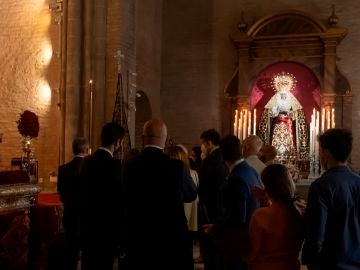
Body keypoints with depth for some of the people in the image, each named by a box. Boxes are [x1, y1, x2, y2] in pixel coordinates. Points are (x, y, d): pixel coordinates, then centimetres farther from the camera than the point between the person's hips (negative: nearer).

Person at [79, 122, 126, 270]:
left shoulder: (87, 161, 4)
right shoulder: (114, 165, -18)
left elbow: (84, 193, 8)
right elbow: (119, 201, -17)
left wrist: (87, 219, 16)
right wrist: (121, 233, -8)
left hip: (87, 226, 8)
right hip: (106, 230, -7)